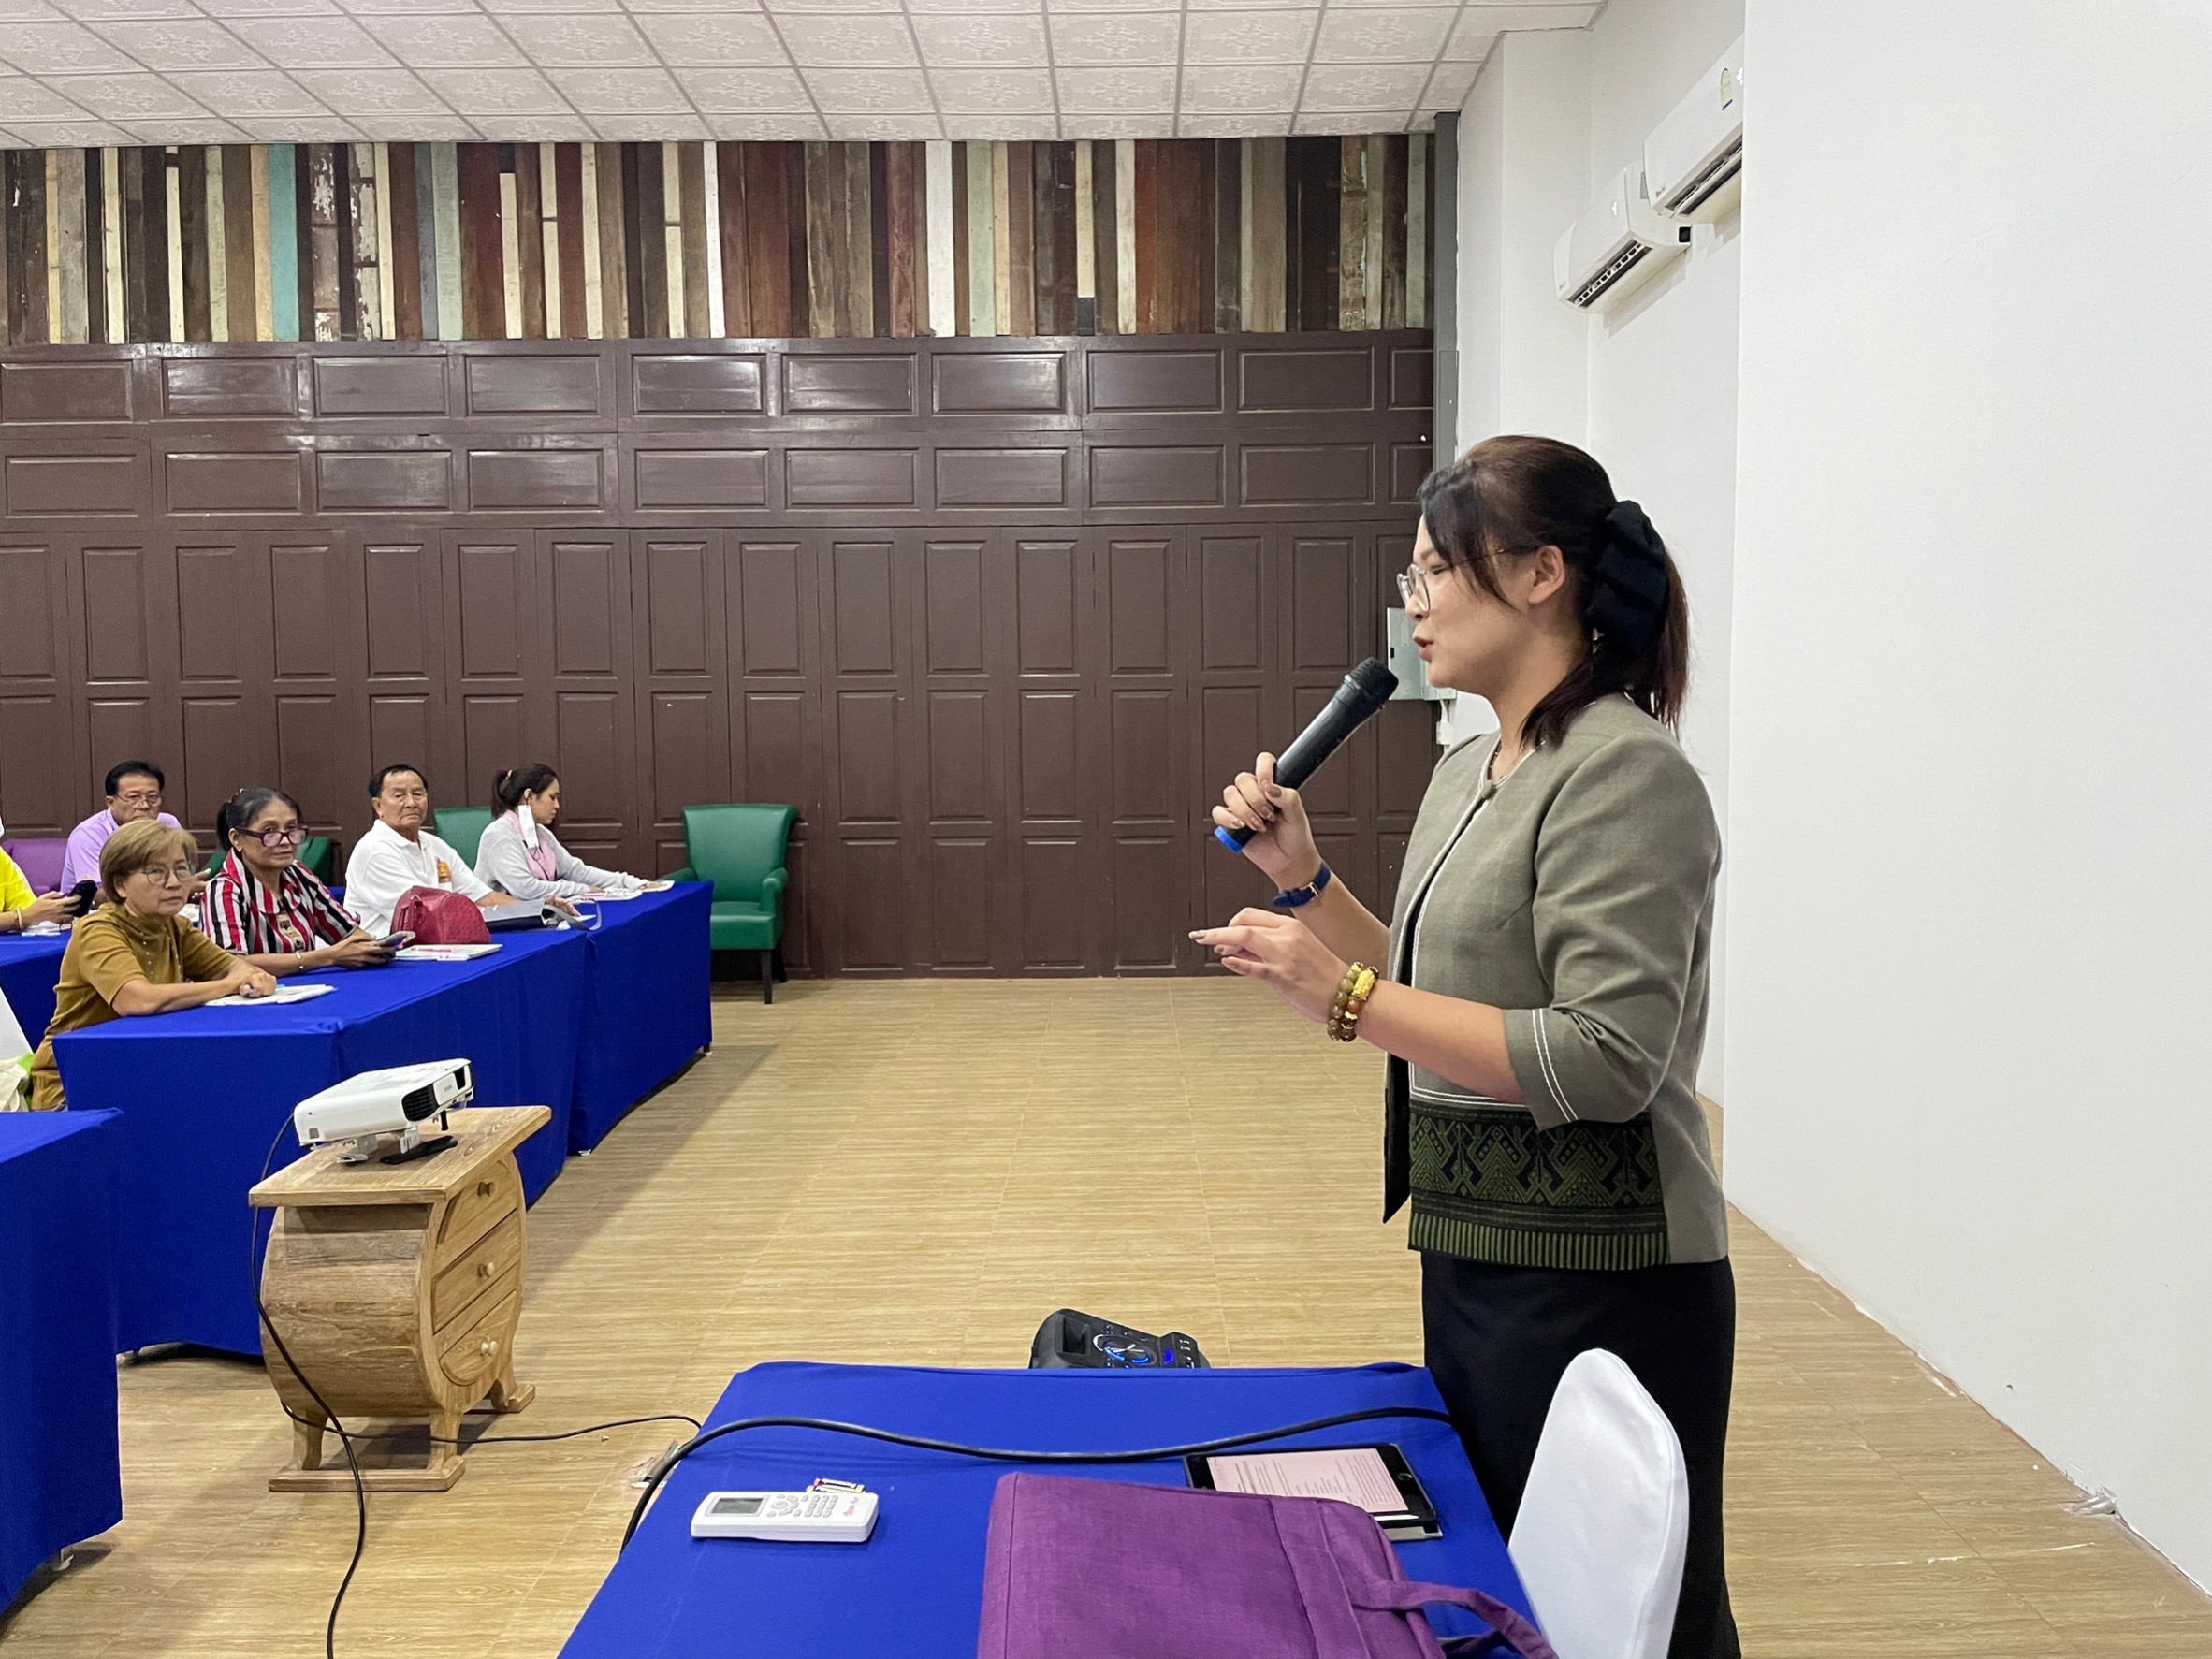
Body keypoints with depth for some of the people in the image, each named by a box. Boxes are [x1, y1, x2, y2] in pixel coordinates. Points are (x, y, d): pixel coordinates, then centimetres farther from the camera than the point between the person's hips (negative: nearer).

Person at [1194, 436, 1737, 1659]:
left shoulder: (1624, 773, -17)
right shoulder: (1470, 770, 10)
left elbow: (1605, 1061, -24)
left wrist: (1346, 997, -26)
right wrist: (1304, 881, 5)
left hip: (1594, 1281, -9)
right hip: (1477, 1258, 9)